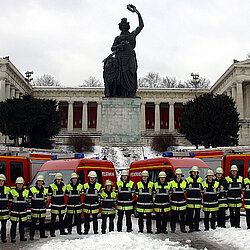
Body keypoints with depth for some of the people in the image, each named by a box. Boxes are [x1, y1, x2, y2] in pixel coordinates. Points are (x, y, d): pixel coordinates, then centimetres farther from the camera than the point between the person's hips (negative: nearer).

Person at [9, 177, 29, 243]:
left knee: (22, 225, 10)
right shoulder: (12, 192, -3)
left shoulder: (26, 192, 7)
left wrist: (25, 208, 10)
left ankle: (22, 237, 19)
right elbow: (10, 201, 4)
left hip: (23, 212, 3)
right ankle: (13, 238, 6)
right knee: (14, 225, -1)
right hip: (14, 212, -3)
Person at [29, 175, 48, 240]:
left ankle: (42, 234, 19)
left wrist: (45, 205, 13)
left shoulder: (44, 190, 12)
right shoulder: (32, 189, -1)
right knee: (33, 223, -3)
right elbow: (29, 199, 2)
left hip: (42, 210, 4)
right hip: (35, 209, -4)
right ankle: (31, 235, 2)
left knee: (42, 222, 10)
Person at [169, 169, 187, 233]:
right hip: (174, 203, -2)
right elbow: (169, 192, 6)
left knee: (182, 216, 7)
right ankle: (173, 229, 10)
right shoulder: (172, 183, 0)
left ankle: (182, 228, 16)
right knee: (173, 217, 2)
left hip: (182, 203, 2)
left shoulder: (184, 183, 7)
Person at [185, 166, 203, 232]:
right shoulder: (188, 179, 3)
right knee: (190, 215, -2)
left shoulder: (200, 180, 11)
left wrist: (202, 197, 15)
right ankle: (191, 227, 4)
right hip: (190, 200, -2)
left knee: (197, 214, 7)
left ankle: (196, 227, 16)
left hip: (198, 200, 3)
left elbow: (203, 189, 19)